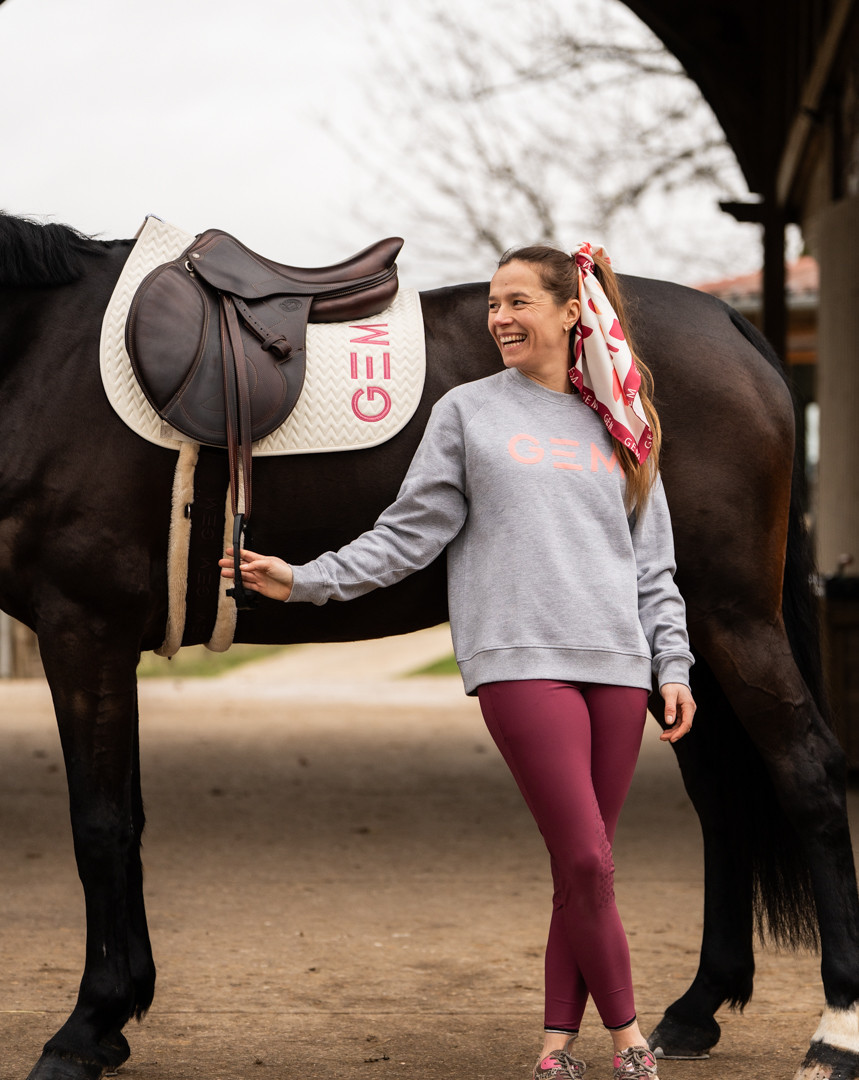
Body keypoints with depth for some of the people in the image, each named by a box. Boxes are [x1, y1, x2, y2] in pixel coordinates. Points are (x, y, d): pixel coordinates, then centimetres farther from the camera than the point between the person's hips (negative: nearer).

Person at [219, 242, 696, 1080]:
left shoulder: (617, 428, 16)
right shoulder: (468, 413, 9)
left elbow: (652, 564, 17)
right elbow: (408, 534, 7)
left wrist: (674, 665, 8)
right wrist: (306, 579, -3)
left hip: (616, 666, 3)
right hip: (521, 661, -3)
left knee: (585, 866, 1)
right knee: (584, 862, -11)